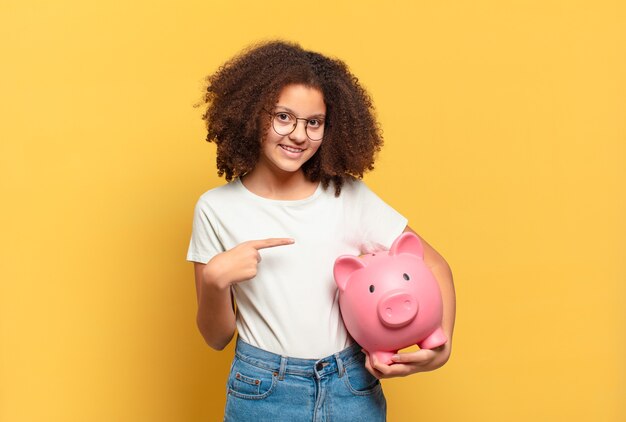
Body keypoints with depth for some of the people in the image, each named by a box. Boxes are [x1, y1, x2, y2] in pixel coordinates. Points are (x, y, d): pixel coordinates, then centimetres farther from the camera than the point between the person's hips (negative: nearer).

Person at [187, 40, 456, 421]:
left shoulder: (349, 197, -5)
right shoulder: (217, 208, -7)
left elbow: (434, 266, 3)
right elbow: (217, 338, -2)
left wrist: (441, 347, -13)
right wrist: (215, 279, -22)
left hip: (354, 390, 1)